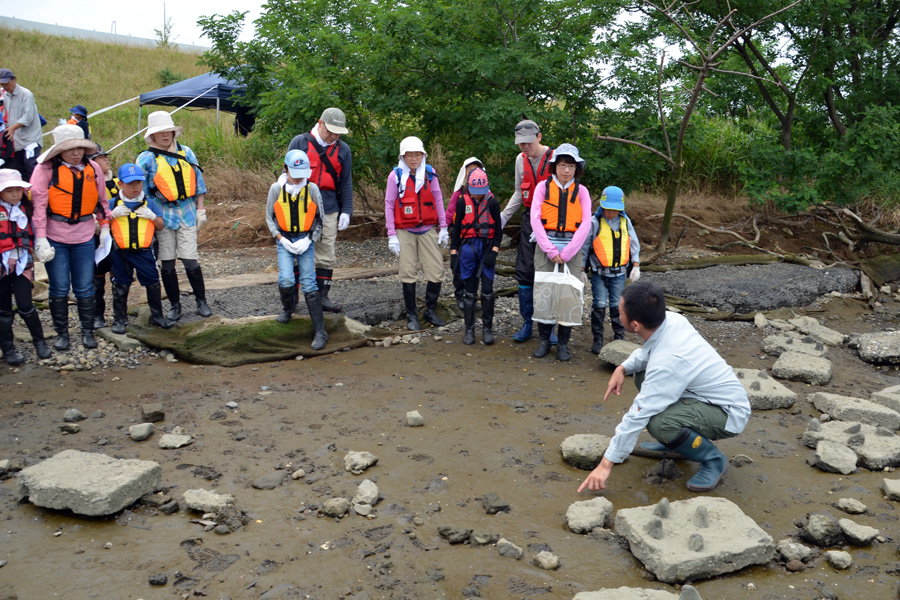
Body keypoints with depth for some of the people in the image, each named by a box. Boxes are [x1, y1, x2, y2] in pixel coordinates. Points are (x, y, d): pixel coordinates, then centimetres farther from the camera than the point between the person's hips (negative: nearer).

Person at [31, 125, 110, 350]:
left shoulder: (93, 168, 4)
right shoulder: (46, 169, -7)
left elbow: (102, 200, 13)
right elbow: (38, 204, -11)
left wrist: (105, 228, 10)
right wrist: (40, 238, -16)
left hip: (84, 237, 2)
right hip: (55, 237, -2)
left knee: (85, 288, 7)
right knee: (59, 289, 5)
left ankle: (88, 331, 19)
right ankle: (62, 333, 18)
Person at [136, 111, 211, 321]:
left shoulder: (186, 152, 8)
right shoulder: (146, 159, 0)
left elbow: (198, 181, 12)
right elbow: (141, 191, 1)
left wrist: (201, 209, 8)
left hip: (187, 212, 1)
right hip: (162, 214, 0)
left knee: (190, 260, -3)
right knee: (167, 263, 5)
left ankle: (201, 301, 13)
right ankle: (175, 305, 18)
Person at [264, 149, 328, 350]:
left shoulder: (312, 189, -5)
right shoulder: (276, 189, -3)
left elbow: (319, 218, 3)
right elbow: (270, 217, 6)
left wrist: (308, 240, -9)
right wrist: (281, 239, -7)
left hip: (306, 241, -1)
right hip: (284, 240, 1)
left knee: (309, 284, -6)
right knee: (286, 280, -15)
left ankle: (320, 331, -2)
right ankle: (288, 309, 20)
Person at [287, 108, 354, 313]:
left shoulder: (343, 149, 8)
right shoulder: (300, 142, 0)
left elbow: (346, 183, 13)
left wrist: (346, 212, 7)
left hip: (329, 211, 2)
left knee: (326, 256, 4)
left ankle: (322, 296, 13)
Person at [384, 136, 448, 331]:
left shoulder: (429, 173, 1)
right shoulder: (396, 175, -5)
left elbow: (438, 200, 8)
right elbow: (389, 205, -1)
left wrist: (443, 227, 6)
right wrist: (392, 235, -5)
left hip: (427, 230, 2)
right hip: (405, 231, -2)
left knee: (436, 270, 0)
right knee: (408, 273, 0)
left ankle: (431, 310, 18)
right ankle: (412, 316, 13)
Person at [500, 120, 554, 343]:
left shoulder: (555, 158, -9)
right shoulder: (521, 160, 10)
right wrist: (503, 216, 16)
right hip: (530, 218, 5)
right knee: (525, 271, 3)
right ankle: (527, 323, 14)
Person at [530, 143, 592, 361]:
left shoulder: (581, 191, 7)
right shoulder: (543, 187, 5)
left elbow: (586, 224, -1)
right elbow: (535, 219, -3)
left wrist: (566, 253, -10)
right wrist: (550, 250, -11)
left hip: (571, 247, 0)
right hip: (545, 246, 0)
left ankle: (563, 344, 8)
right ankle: (544, 341, 10)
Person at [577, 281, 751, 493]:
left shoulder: (667, 362, -33)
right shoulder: (672, 320, -12)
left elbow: (637, 416, -29)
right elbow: (648, 351, 11)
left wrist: (606, 464, -22)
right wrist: (623, 368, -9)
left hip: (729, 414, -9)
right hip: (719, 395, 9)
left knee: (658, 423, -33)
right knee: (643, 375, 10)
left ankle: (713, 459, -5)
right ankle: (672, 441, 20)